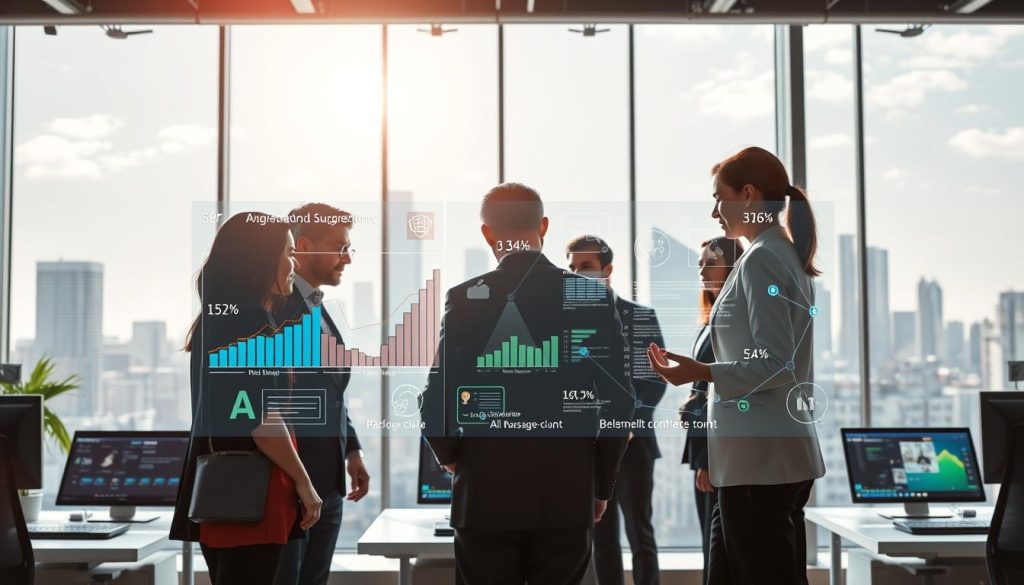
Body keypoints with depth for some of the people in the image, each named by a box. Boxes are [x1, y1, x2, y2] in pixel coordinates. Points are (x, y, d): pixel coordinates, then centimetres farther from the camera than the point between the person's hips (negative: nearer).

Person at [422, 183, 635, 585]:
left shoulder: (464, 299, -6)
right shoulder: (591, 298, -2)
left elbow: (437, 400, -8)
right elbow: (619, 401, -2)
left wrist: (449, 456, 12)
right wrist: (602, 485, 9)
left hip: (486, 496, -1)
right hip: (567, 497, 1)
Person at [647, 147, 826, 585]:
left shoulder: (761, 258, -13)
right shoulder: (787, 255, 15)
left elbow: (778, 365, -19)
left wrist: (702, 373, -23)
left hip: (758, 457, -10)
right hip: (780, 452, 10)